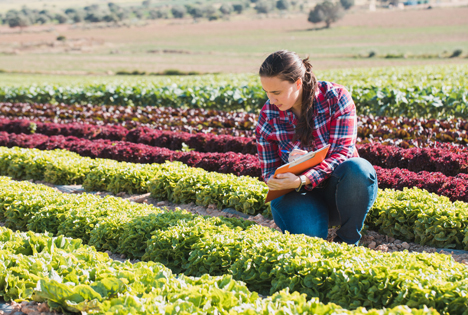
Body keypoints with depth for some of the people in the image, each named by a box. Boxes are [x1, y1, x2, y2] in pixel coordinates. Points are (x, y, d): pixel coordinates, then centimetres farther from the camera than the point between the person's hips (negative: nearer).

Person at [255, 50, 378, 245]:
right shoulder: (267, 117, -5)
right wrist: (290, 164, -26)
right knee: (305, 233, -34)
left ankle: (348, 242, -14)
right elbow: (270, 173, 0)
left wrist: (302, 180, -34)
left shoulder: (336, 97, -12)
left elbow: (341, 154, -18)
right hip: (301, 194, 0)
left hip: (338, 188, 0)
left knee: (357, 168, -36)